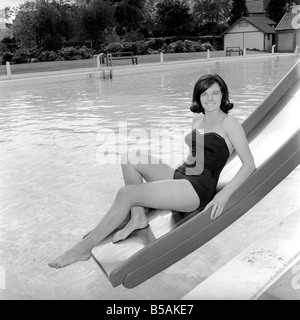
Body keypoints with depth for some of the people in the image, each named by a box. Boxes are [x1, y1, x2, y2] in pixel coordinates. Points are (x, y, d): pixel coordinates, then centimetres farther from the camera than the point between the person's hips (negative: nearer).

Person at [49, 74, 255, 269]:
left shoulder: (229, 123, -4)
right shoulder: (198, 118, 17)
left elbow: (249, 164, -8)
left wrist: (225, 194, -19)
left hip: (199, 189, -8)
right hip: (181, 176, 8)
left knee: (126, 194, -22)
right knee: (131, 157, -4)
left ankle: (85, 247, -10)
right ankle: (138, 217, -7)